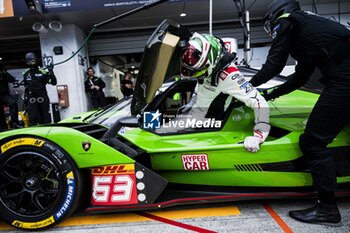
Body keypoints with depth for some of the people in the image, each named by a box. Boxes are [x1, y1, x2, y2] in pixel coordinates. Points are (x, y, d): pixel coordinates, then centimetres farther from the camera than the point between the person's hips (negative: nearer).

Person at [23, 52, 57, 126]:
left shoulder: (43, 71, -6)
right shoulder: (26, 73, 9)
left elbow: (54, 82, -12)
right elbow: (26, 86, 22)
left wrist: (51, 73, -25)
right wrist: (25, 96, 21)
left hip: (43, 98, -3)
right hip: (32, 100, 3)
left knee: (46, 118, 6)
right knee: (32, 119, 1)